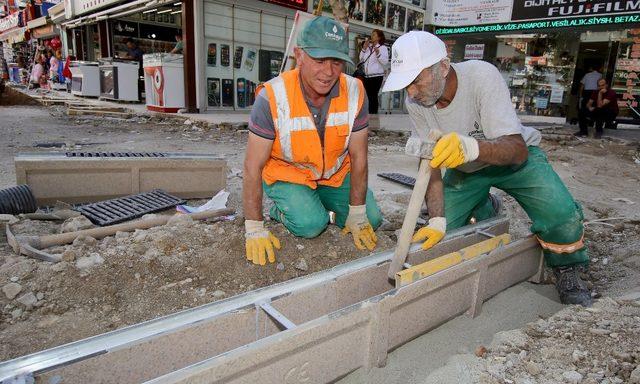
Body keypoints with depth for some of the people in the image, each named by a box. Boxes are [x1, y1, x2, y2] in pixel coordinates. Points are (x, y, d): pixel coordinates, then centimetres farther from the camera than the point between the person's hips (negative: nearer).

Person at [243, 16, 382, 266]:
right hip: (286, 174, -3)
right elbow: (253, 167, -23)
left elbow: (358, 157, -11)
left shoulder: (355, 92, -19)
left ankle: (324, 205, 24)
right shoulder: (272, 97, -28)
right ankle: (281, 209, 9)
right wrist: (254, 230, -22)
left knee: (371, 220, -3)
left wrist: (357, 214, -8)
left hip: (336, 173, 4)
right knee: (310, 224, -26)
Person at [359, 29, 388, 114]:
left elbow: (385, 62, -14)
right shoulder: (368, 47, 14)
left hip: (376, 76, -6)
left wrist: (378, 53, -26)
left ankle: (373, 114, -2)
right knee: (368, 96, 7)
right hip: (366, 76, 6)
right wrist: (364, 48, 5)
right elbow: (361, 59, 13)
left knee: (373, 96, -7)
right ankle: (368, 114, 14)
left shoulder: (383, 48, -2)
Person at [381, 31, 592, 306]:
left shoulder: (482, 75, -33)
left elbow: (517, 149, -40)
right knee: (442, 229, -7)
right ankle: (483, 209, 26)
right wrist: (437, 221, -25)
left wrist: (470, 147, -61)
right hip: (465, 169, 4)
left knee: (561, 215, -27)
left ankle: (567, 272, 7)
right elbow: (430, 162, -16)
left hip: (513, 156, -4)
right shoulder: (415, 102, -20)